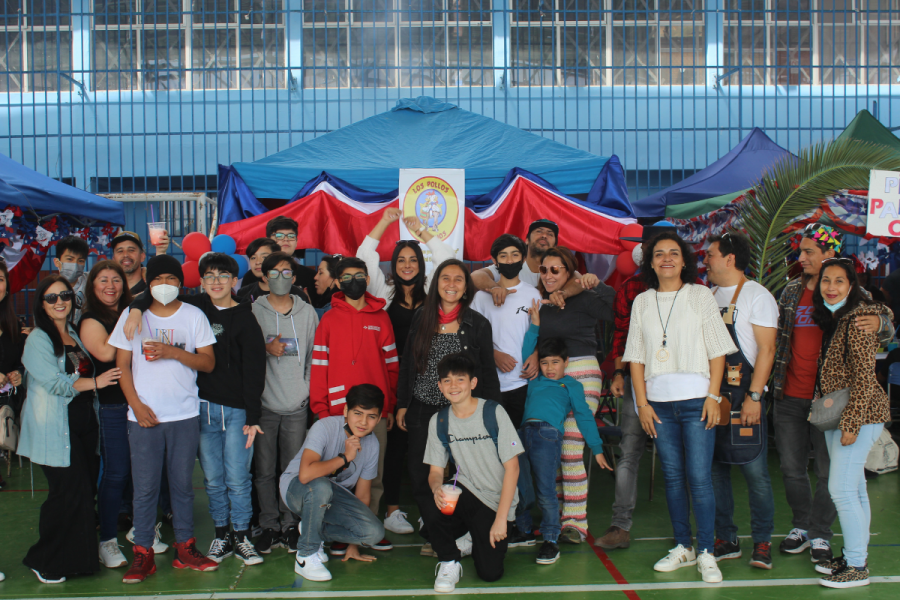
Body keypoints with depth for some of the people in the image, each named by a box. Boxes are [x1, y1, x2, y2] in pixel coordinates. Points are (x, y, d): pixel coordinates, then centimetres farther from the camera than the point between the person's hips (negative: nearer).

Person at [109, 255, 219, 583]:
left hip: (185, 415, 0)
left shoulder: (193, 316, 5)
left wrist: (172, 351, -14)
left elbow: (208, 362, 1)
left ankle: (185, 548, 18)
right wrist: (136, 405, -6)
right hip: (144, 415, 0)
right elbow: (122, 365, 5)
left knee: (183, 483, 7)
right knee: (145, 487, 2)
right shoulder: (132, 315, 5)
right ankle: (143, 554, 12)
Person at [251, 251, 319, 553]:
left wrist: (308, 388, 4)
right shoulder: (253, 310, 3)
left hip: (297, 404, 1)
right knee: (265, 469, 3)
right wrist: (266, 349, -13)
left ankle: (290, 524, 17)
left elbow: (314, 354, 12)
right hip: (264, 403, -1)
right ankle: (269, 525, 16)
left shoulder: (307, 312, 9)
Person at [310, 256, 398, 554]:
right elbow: (319, 366, 2)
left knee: (374, 475, 6)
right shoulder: (329, 319, 5)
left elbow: (391, 364, 10)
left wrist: (390, 406, 6)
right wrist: (321, 409, -4)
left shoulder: (381, 317, 10)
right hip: (338, 410, -1)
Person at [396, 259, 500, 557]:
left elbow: (488, 373, 3)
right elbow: (407, 363, 11)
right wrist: (402, 404, 8)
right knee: (420, 476, 2)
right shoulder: (421, 318, 6)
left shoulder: (477, 324, 0)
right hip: (423, 410, 2)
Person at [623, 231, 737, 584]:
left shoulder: (700, 295, 5)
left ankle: (706, 553, 5)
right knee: (672, 476, 8)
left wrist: (713, 396, -8)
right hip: (659, 402, 3)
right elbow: (636, 356, 9)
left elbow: (718, 350, 1)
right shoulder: (642, 303, 11)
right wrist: (642, 402, 1)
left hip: (695, 399, -2)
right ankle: (682, 547, 19)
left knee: (700, 477, -5)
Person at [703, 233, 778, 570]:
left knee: (755, 471, -2)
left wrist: (754, 396, -17)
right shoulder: (708, 297, 15)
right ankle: (726, 540, 17)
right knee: (714, 469, 7)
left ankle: (762, 543, 10)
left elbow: (766, 349, -10)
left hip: (743, 397, -6)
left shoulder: (756, 296, -4)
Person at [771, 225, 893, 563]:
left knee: (828, 471, 3)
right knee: (791, 467, 11)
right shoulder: (792, 291, 10)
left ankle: (820, 534, 19)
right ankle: (801, 526, 28)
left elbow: (887, 332, -5)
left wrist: (879, 323, -27)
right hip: (790, 396, 4)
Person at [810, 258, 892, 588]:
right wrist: (826, 411, 13)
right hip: (836, 414, 9)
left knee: (841, 488, -8)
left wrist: (851, 423, -20)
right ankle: (855, 555, 23)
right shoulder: (833, 318, 13)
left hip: (859, 413, -9)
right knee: (854, 489, 14)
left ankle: (857, 567, 1)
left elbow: (864, 376, -19)